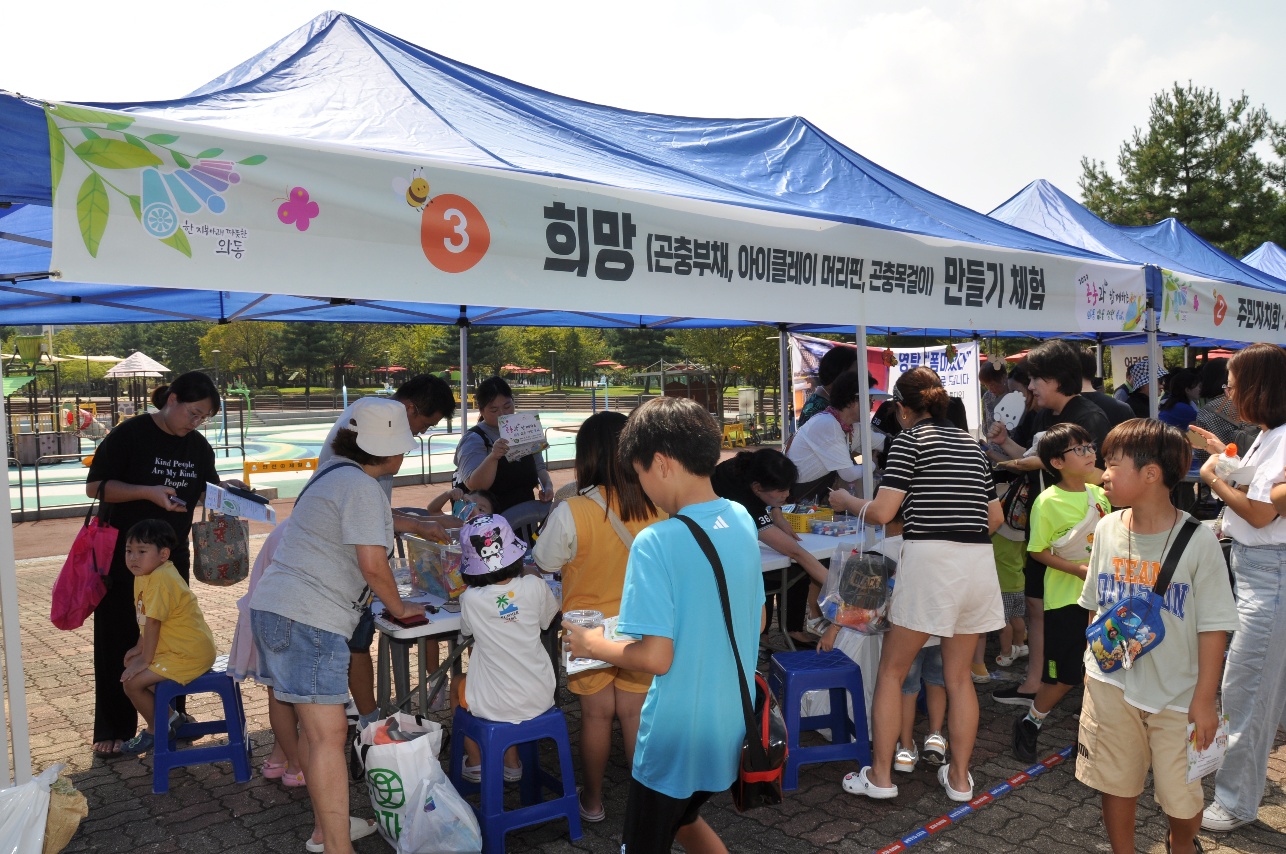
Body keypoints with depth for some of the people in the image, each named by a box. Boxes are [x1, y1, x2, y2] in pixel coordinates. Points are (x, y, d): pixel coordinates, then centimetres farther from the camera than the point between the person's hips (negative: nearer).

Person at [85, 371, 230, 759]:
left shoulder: (198, 446, 3)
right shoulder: (130, 434, -13)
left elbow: (206, 492, 14)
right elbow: (95, 486, -14)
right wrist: (148, 492, -27)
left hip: (173, 555, 5)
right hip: (122, 555, -5)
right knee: (119, 641, 4)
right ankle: (112, 730, 15)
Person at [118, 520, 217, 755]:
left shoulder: (160, 579, -24)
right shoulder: (143, 575, 7)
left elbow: (152, 622, -21)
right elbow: (147, 620, 16)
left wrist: (145, 659, -15)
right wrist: (139, 649, 15)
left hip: (191, 654, -11)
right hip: (176, 647, 11)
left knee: (132, 682, -11)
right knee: (130, 664, 21)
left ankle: (155, 730, 13)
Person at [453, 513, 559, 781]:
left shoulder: (470, 599, -18)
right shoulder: (535, 586, -14)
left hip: (495, 706, -2)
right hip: (541, 699, 2)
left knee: (457, 685, 28)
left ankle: (475, 763, 37)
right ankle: (512, 762, 34)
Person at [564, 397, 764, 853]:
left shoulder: (655, 543, -25)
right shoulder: (742, 520, -2)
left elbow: (657, 657, -25)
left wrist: (594, 646, -8)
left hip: (676, 738, -7)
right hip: (732, 726, 7)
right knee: (683, 817, 31)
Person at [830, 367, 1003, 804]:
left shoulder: (910, 439, -2)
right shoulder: (971, 443, 17)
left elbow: (881, 512, -9)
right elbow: (995, 516, 19)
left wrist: (845, 500, 8)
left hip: (930, 559, -6)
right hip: (979, 560, 6)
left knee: (892, 670, 8)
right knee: (959, 674, 17)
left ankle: (880, 775, 13)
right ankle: (960, 777, 23)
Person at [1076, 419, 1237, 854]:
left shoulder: (1198, 541, -15)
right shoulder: (1107, 529, -2)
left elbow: (1213, 625, -11)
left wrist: (1204, 698, -11)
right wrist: (1097, 657, 7)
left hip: (1176, 692, -3)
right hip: (1112, 684, 3)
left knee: (1181, 796, 10)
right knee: (1116, 785, 11)